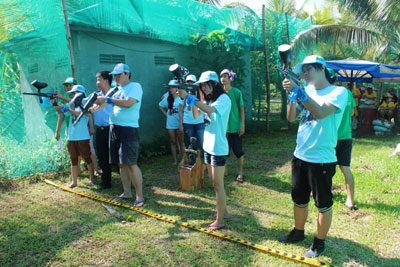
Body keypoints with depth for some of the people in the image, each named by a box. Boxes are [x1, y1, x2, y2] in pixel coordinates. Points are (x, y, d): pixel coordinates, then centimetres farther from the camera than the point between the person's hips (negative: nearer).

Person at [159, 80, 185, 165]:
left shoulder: (181, 98, -8)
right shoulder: (167, 98, 5)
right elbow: (160, 106, 20)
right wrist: (165, 114, 8)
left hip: (179, 123, -4)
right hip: (170, 124, 4)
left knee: (181, 141, 3)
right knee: (173, 142, 9)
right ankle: (175, 160, 16)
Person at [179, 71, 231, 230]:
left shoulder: (223, 99, -12)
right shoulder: (208, 100, 13)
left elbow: (210, 110, -30)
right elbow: (196, 116, 7)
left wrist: (188, 97, -29)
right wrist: (191, 100, -6)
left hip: (218, 148, -8)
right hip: (208, 146, 8)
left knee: (218, 185, -4)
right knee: (214, 182, 18)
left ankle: (219, 221, 4)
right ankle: (222, 208, 35)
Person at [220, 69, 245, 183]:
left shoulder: (237, 92, -6)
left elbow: (242, 109, -4)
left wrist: (242, 125, -9)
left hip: (235, 127, -4)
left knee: (238, 151, 2)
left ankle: (240, 173, 16)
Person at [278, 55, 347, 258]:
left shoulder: (339, 92, -10)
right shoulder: (307, 90, 8)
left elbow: (321, 113, -27)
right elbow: (291, 117, 2)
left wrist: (300, 93, -37)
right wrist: (291, 94, -10)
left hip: (322, 160, -6)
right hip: (300, 156, 6)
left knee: (323, 205, 10)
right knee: (299, 200, 21)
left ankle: (319, 242, 29)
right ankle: (298, 232, 42)